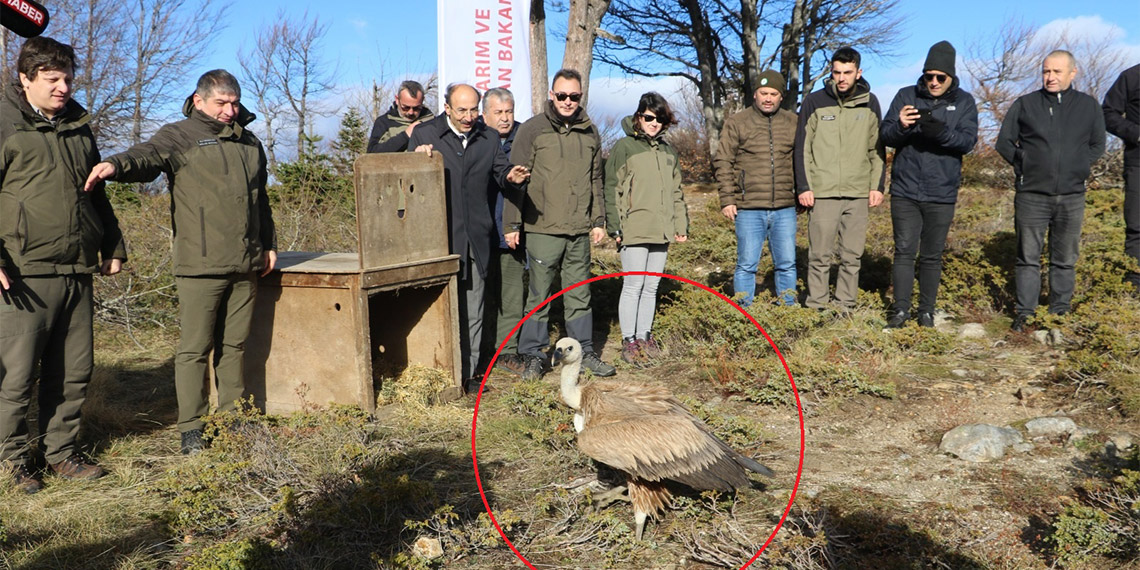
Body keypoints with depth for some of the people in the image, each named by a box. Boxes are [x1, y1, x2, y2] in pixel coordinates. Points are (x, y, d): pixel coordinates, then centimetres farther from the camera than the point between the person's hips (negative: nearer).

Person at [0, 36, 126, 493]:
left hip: (77, 272, 6)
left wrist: (113, 246, 23)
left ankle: (62, 452, 22)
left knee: (74, 371, 10)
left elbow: (97, 195, 26)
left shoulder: (79, 128, 16)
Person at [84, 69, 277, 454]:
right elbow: (148, 156, -19)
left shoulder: (250, 143, 19)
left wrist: (268, 245, 23)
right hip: (200, 266, -5)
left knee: (234, 346, 13)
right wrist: (117, 165, -40)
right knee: (195, 348, 0)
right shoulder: (179, 137, 1)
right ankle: (191, 429, 8)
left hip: (245, 265, 5)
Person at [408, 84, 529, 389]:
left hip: (477, 238, 3)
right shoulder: (424, 134, 5)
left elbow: (500, 170, 12)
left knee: (472, 311, 7)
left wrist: (511, 176, -12)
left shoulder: (489, 138, 14)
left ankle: (468, 372, 16)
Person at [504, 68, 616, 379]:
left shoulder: (589, 132, 12)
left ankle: (585, 352, 21)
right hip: (542, 229, -4)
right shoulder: (533, 129, -2)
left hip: (580, 231, 4)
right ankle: (533, 356, 13)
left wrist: (599, 220, 15)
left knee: (580, 295, 11)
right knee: (539, 295, 2)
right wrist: (512, 223, -6)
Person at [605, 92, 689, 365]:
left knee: (651, 287, 11)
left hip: (661, 231, 6)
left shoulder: (668, 151, 16)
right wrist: (615, 227, -12)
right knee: (633, 286, -4)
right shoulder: (624, 147, -2)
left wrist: (681, 224, 15)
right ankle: (629, 342, 4)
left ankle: (644, 336, 21)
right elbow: (612, 189, -6)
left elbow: (676, 192, 22)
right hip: (634, 230, -6)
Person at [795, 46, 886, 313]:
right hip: (823, 192, -3)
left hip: (858, 193, 3)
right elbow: (802, 147, 1)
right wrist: (803, 187, -5)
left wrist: (877, 185, 5)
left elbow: (877, 148, 12)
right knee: (820, 256, -1)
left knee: (852, 256, 6)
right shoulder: (814, 102, 0)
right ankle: (816, 306, 8)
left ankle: (845, 306, 14)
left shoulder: (870, 103, 8)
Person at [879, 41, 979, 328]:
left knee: (932, 256, 9)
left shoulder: (964, 102, 4)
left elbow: (968, 140, -9)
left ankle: (927, 310, 19)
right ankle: (900, 309, 7)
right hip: (905, 191, 0)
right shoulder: (906, 96, 4)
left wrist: (942, 132, -29)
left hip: (941, 195, 0)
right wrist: (900, 126, -24)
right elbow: (884, 135, -2)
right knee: (904, 251, 0)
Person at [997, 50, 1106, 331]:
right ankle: (1024, 313, 9)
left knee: (1065, 260, 8)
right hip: (1031, 195, -2)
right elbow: (1004, 142, 8)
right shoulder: (1024, 105, 2)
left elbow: (1097, 145, 15)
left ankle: (1060, 312, 19)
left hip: (1072, 196, 2)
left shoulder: (1089, 106, 7)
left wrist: (1079, 166, 3)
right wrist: (1023, 165, -1)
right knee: (1028, 258, 2)